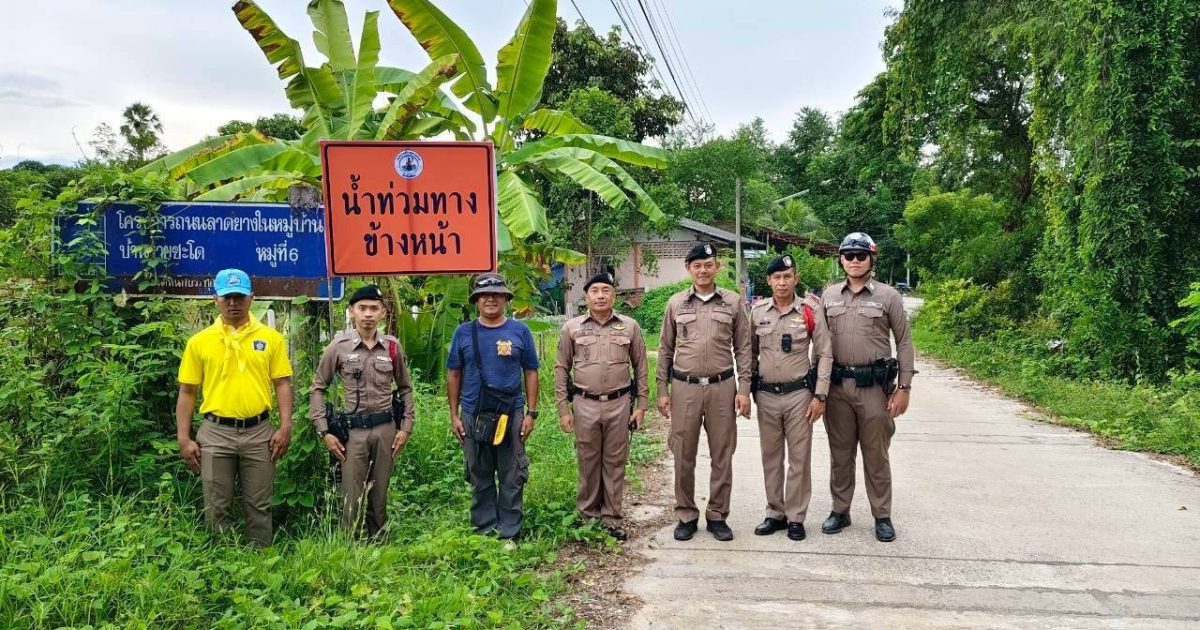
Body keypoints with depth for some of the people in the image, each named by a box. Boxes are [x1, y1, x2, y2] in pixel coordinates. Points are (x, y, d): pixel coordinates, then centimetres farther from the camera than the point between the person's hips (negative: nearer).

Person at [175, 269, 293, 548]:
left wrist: (285, 427, -7)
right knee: (216, 506, 8)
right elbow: (187, 392, 5)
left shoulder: (271, 338, 2)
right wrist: (184, 438, -1)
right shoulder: (199, 341, 3)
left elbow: (282, 384, 2)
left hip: (258, 432, 0)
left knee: (259, 505, 8)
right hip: (215, 432, 1)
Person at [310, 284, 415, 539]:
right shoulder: (339, 346, -3)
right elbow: (317, 389, 2)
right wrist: (324, 432, -4)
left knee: (379, 496, 11)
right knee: (352, 498, 2)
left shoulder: (392, 346, 3)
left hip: (386, 428, 2)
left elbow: (405, 388, 12)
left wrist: (406, 427, 5)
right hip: (352, 429, -2)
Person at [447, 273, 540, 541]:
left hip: (511, 415, -1)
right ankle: (484, 529, 24)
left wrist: (531, 413, -2)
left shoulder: (520, 331, 3)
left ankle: (508, 533, 15)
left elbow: (530, 373, 4)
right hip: (473, 416, 1)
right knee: (480, 478, 11)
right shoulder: (463, 333, 5)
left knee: (512, 478, 3)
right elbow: (454, 375, 8)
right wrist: (454, 415, 3)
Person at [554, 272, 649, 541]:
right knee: (588, 462, 8)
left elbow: (641, 367, 8)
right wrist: (563, 409, 1)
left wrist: (641, 405, 3)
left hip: (619, 403, 0)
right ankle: (588, 515, 22)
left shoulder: (630, 326, 4)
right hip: (585, 405, 0)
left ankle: (611, 518, 18)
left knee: (615, 463, 7)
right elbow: (561, 369, 6)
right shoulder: (572, 328, 3)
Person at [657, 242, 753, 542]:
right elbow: (665, 350, 9)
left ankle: (717, 515, 19)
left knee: (722, 455, 6)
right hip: (684, 387, 0)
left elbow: (743, 348, 5)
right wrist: (662, 391, 4)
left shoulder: (732, 302, 5)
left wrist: (744, 389, -2)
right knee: (683, 456, 5)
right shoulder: (676, 303, 7)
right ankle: (686, 515, 19)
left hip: (722, 387, 0)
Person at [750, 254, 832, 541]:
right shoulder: (757, 312, 2)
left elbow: (824, 355, -2)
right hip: (766, 395, 3)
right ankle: (775, 514, 23)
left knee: (799, 458, 4)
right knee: (770, 457, 11)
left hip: (799, 394, -2)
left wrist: (820, 396, -7)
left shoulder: (810, 313, -4)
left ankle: (796, 517, 15)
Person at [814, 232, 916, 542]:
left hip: (875, 387, -3)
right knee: (840, 453, 12)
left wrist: (904, 388, -6)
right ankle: (840, 511, 24)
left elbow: (904, 344, 0)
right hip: (837, 386, 3)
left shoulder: (888, 296, -1)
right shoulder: (829, 295, 8)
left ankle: (882, 516, 18)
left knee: (876, 455, 6)